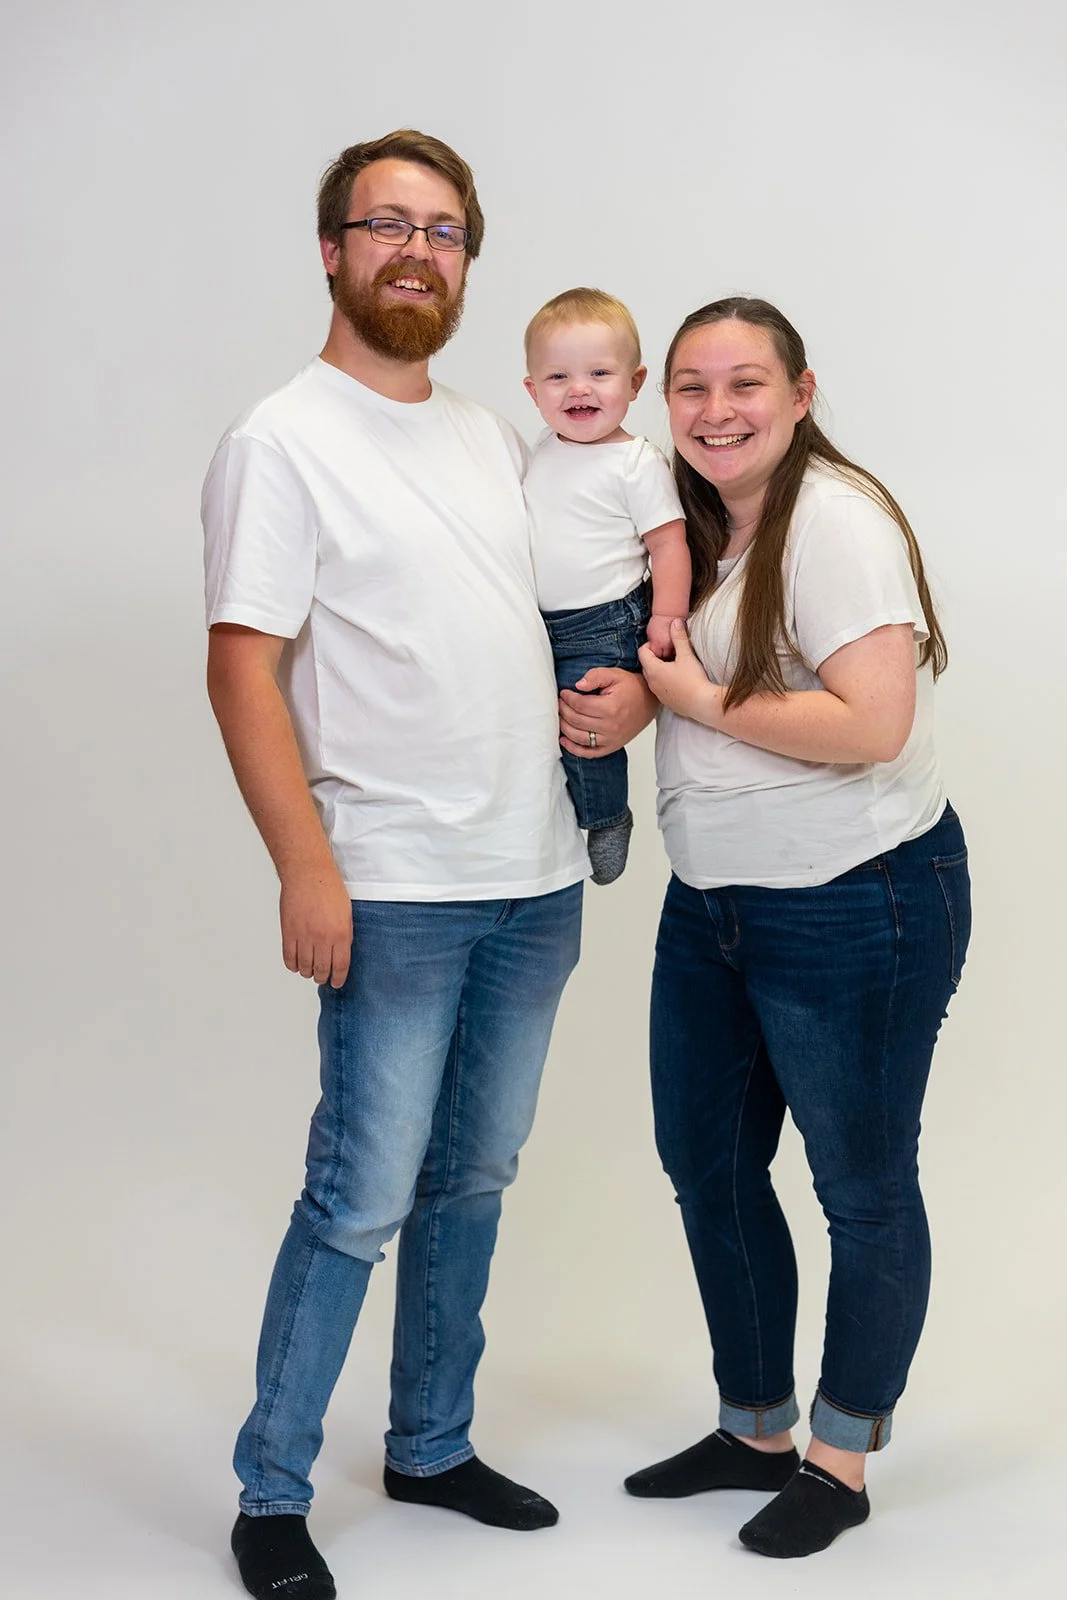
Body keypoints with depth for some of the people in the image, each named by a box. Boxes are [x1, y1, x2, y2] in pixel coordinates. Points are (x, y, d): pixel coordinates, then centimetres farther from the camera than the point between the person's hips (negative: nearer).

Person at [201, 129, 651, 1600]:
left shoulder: (494, 438, 15)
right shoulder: (282, 444, -6)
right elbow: (243, 670, -13)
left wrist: (637, 686, 4)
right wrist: (307, 868, -20)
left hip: (538, 882, 7)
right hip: (395, 891, -7)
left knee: (473, 1180, 15)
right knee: (363, 1198, -5)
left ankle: (432, 1446, 31)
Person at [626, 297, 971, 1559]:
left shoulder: (834, 519, -17)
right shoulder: (695, 523, 9)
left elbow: (871, 723, -27)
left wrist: (703, 701, -17)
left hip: (853, 908, -9)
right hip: (709, 903, 9)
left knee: (863, 1191, 7)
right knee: (707, 1167, 17)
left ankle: (841, 1459, 25)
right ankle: (754, 1430, 35)